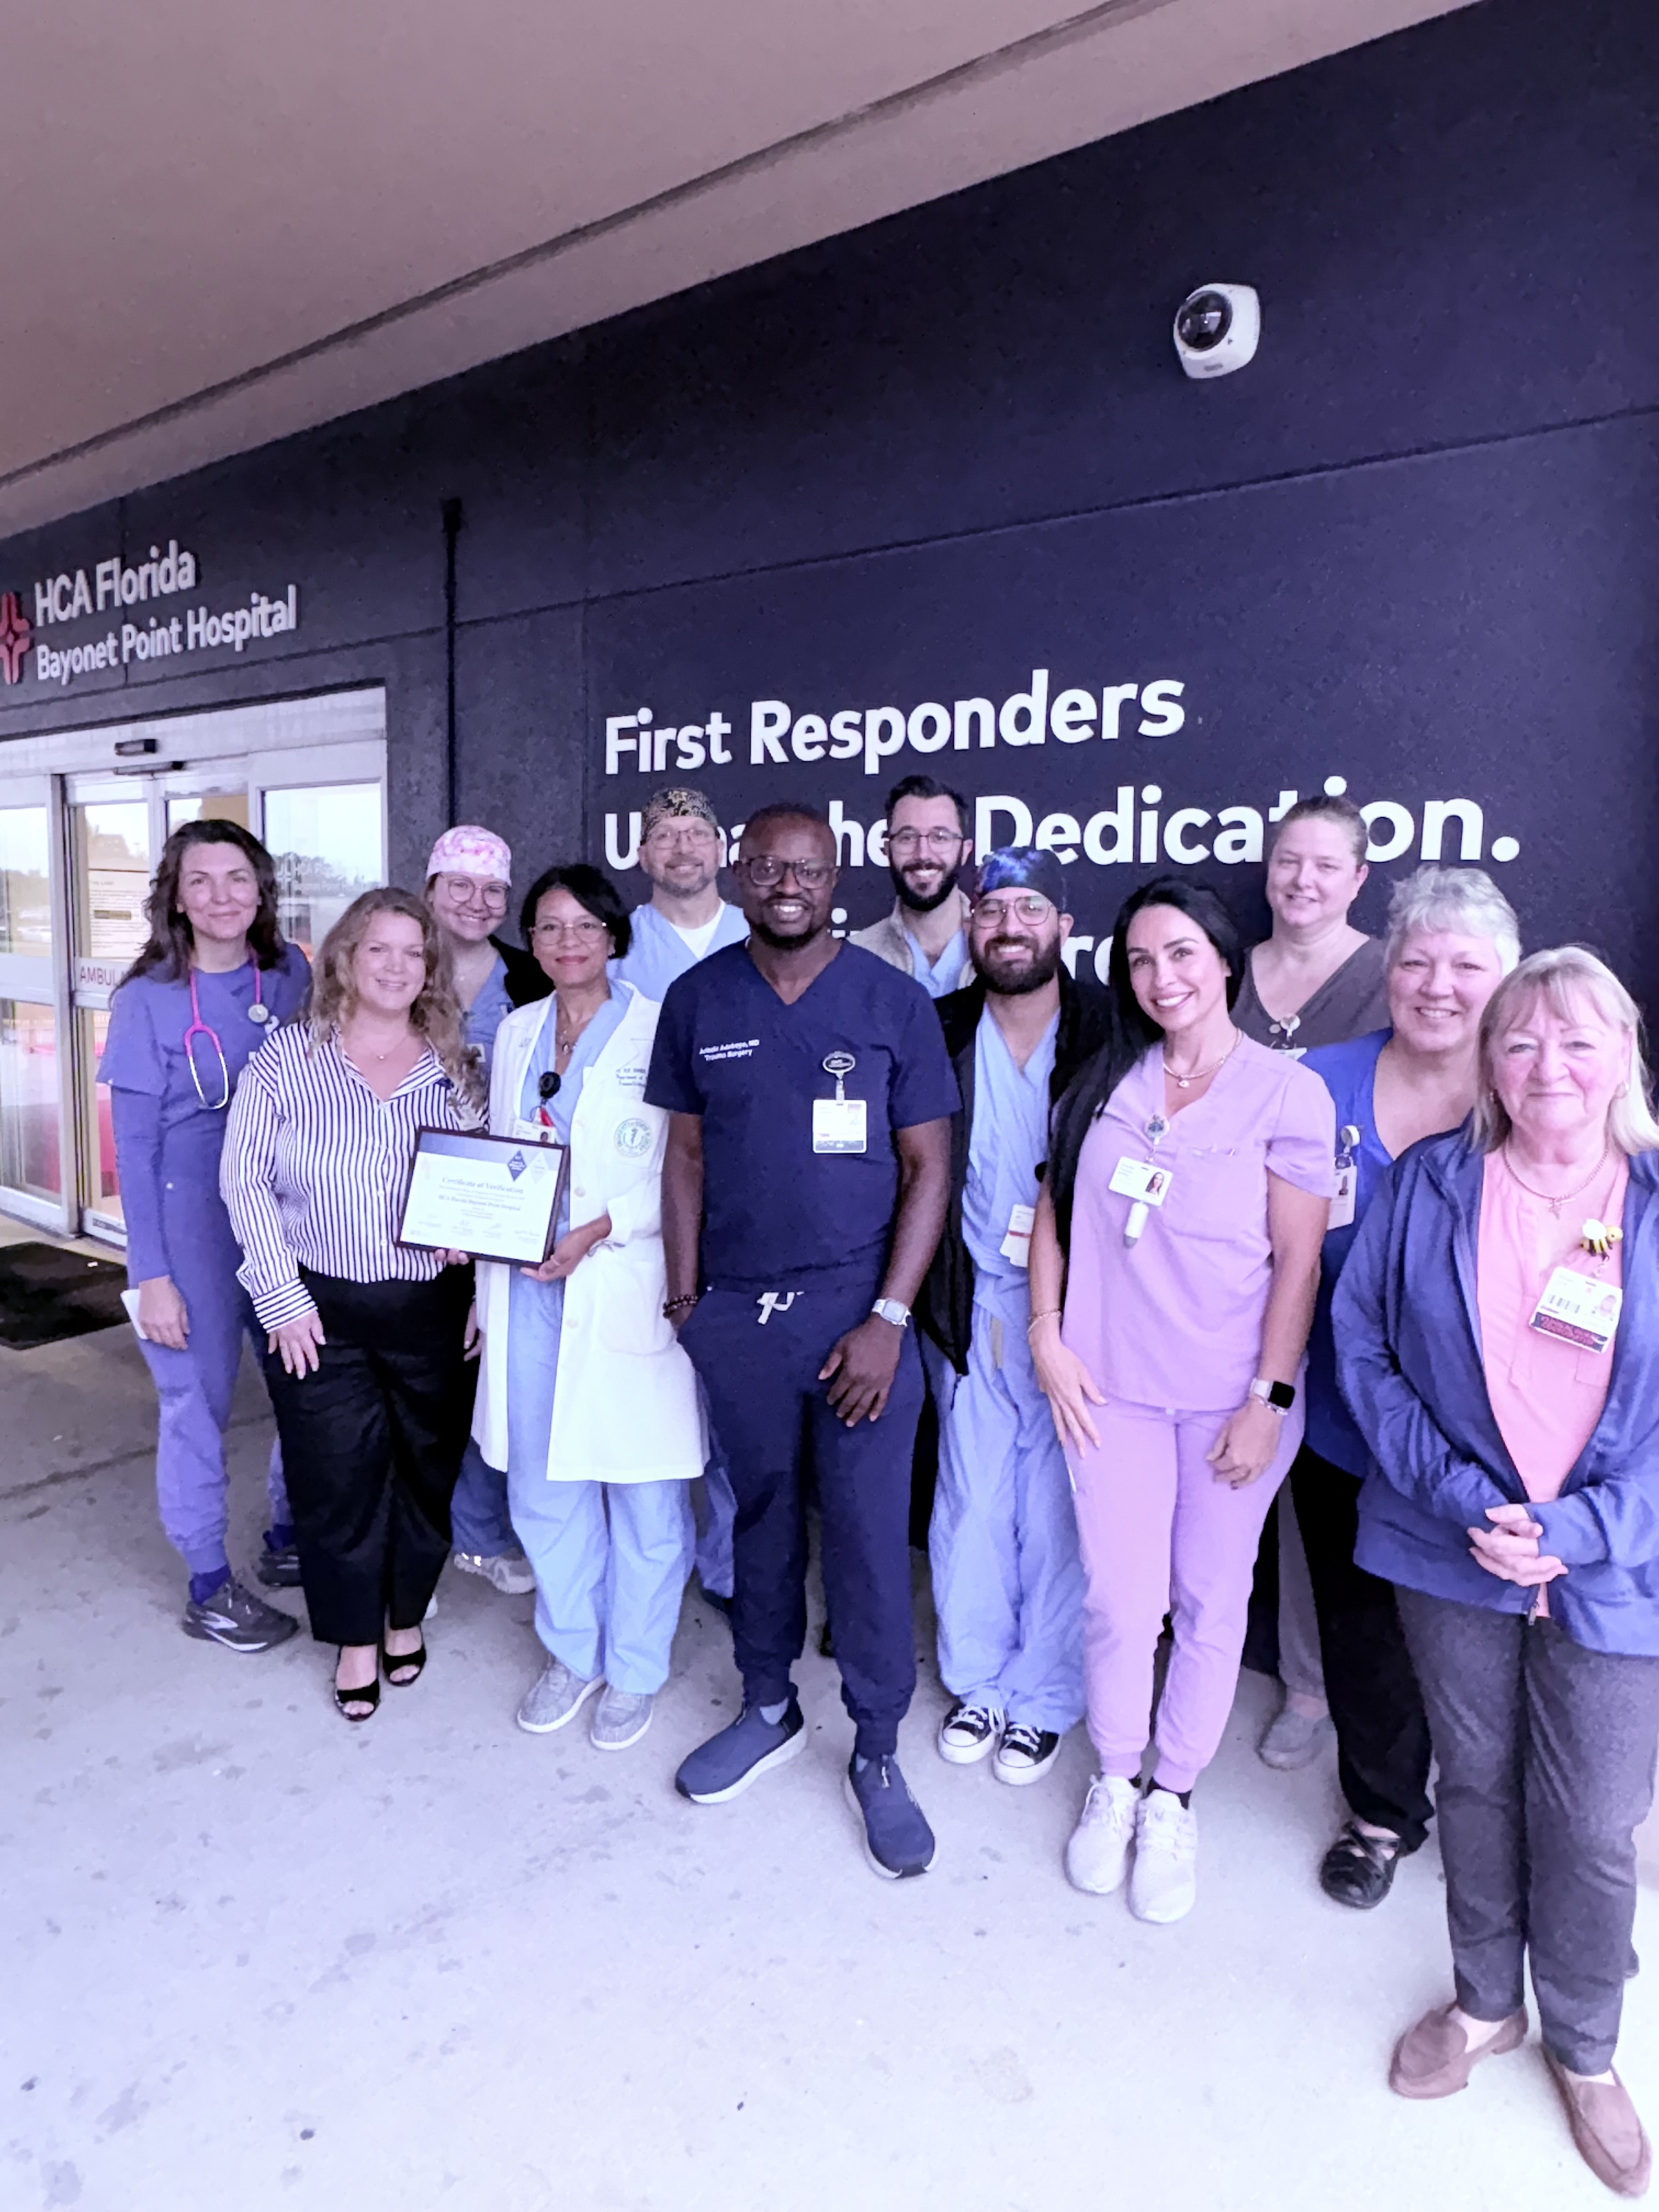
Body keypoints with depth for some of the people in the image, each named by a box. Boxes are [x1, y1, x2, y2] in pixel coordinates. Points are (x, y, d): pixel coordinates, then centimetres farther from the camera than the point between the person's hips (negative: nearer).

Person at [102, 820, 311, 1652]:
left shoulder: (290, 975, 0)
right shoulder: (147, 1000, -9)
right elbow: (134, 1148, -7)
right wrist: (151, 1275, -10)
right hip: (190, 1220, -4)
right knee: (199, 1400, 7)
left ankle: (289, 1540, 35)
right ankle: (209, 1586, 26)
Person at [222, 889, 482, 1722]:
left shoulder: (455, 1068, 3)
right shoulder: (286, 1059, -3)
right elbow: (245, 1181, -4)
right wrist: (282, 1298, -8)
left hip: (433, 1308, 2)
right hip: (319, 1310, -1)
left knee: (427, 1467, 13)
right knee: (336, 1477, 7)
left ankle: (407, 1615, 37)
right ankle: (356, 1638, 28)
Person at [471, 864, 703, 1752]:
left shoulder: (659, 1032, -7)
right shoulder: (517, 1032, 12)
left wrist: (599, 1228, -19)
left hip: (627, 1289, -5)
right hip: (528, 1289, 6)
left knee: (642, 1489, 6)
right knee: (541, 1486, 14)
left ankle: (634, 1669, 27)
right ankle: (572, 1651, 35)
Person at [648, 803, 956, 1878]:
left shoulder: (893, 1000, -4)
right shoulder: (698, 998, 3)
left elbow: (928, 1165, -4)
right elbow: (688, 1151, 8)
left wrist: (888, 1318, -11)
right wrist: (685, 1294, 3)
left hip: (856, 1307, -2)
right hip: (736, 1309, 3)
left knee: (869, 1530, 4)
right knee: (763, 1514, 17)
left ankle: (879, 1753, 24)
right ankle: (769, 1709, 38)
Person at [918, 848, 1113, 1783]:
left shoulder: (1109, 1030, -6)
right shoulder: (940, 1030, 2)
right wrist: (930, 1294, -2)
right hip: (972, 1304, 2)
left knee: (1056, 1508, 8)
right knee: (971, 1503, 13)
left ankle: (1045, 1698, 30)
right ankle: (978, 1681, 34)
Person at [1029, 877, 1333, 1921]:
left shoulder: (1288, 1092, -7)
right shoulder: (1107, 1080, 3)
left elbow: (1299, 1259, -8)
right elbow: (1055, 1213, 7)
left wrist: (1268, 1400, -10)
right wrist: (1047, 1337, -1)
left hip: (1231, 1395, -2)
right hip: (1111, 1383, 2)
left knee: (1211, 1602, 12)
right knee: (1120, 1600, 8)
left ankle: (1174, 1798, 33)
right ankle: (1114, 1782, 33)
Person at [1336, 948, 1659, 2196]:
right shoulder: (1430, 1185, -4)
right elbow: (1363, 1346, -2)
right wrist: (1457, 1497, -12)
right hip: (1453, 1552, 1)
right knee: (1476, 1784, 18)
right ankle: (1485, 2004, 43)